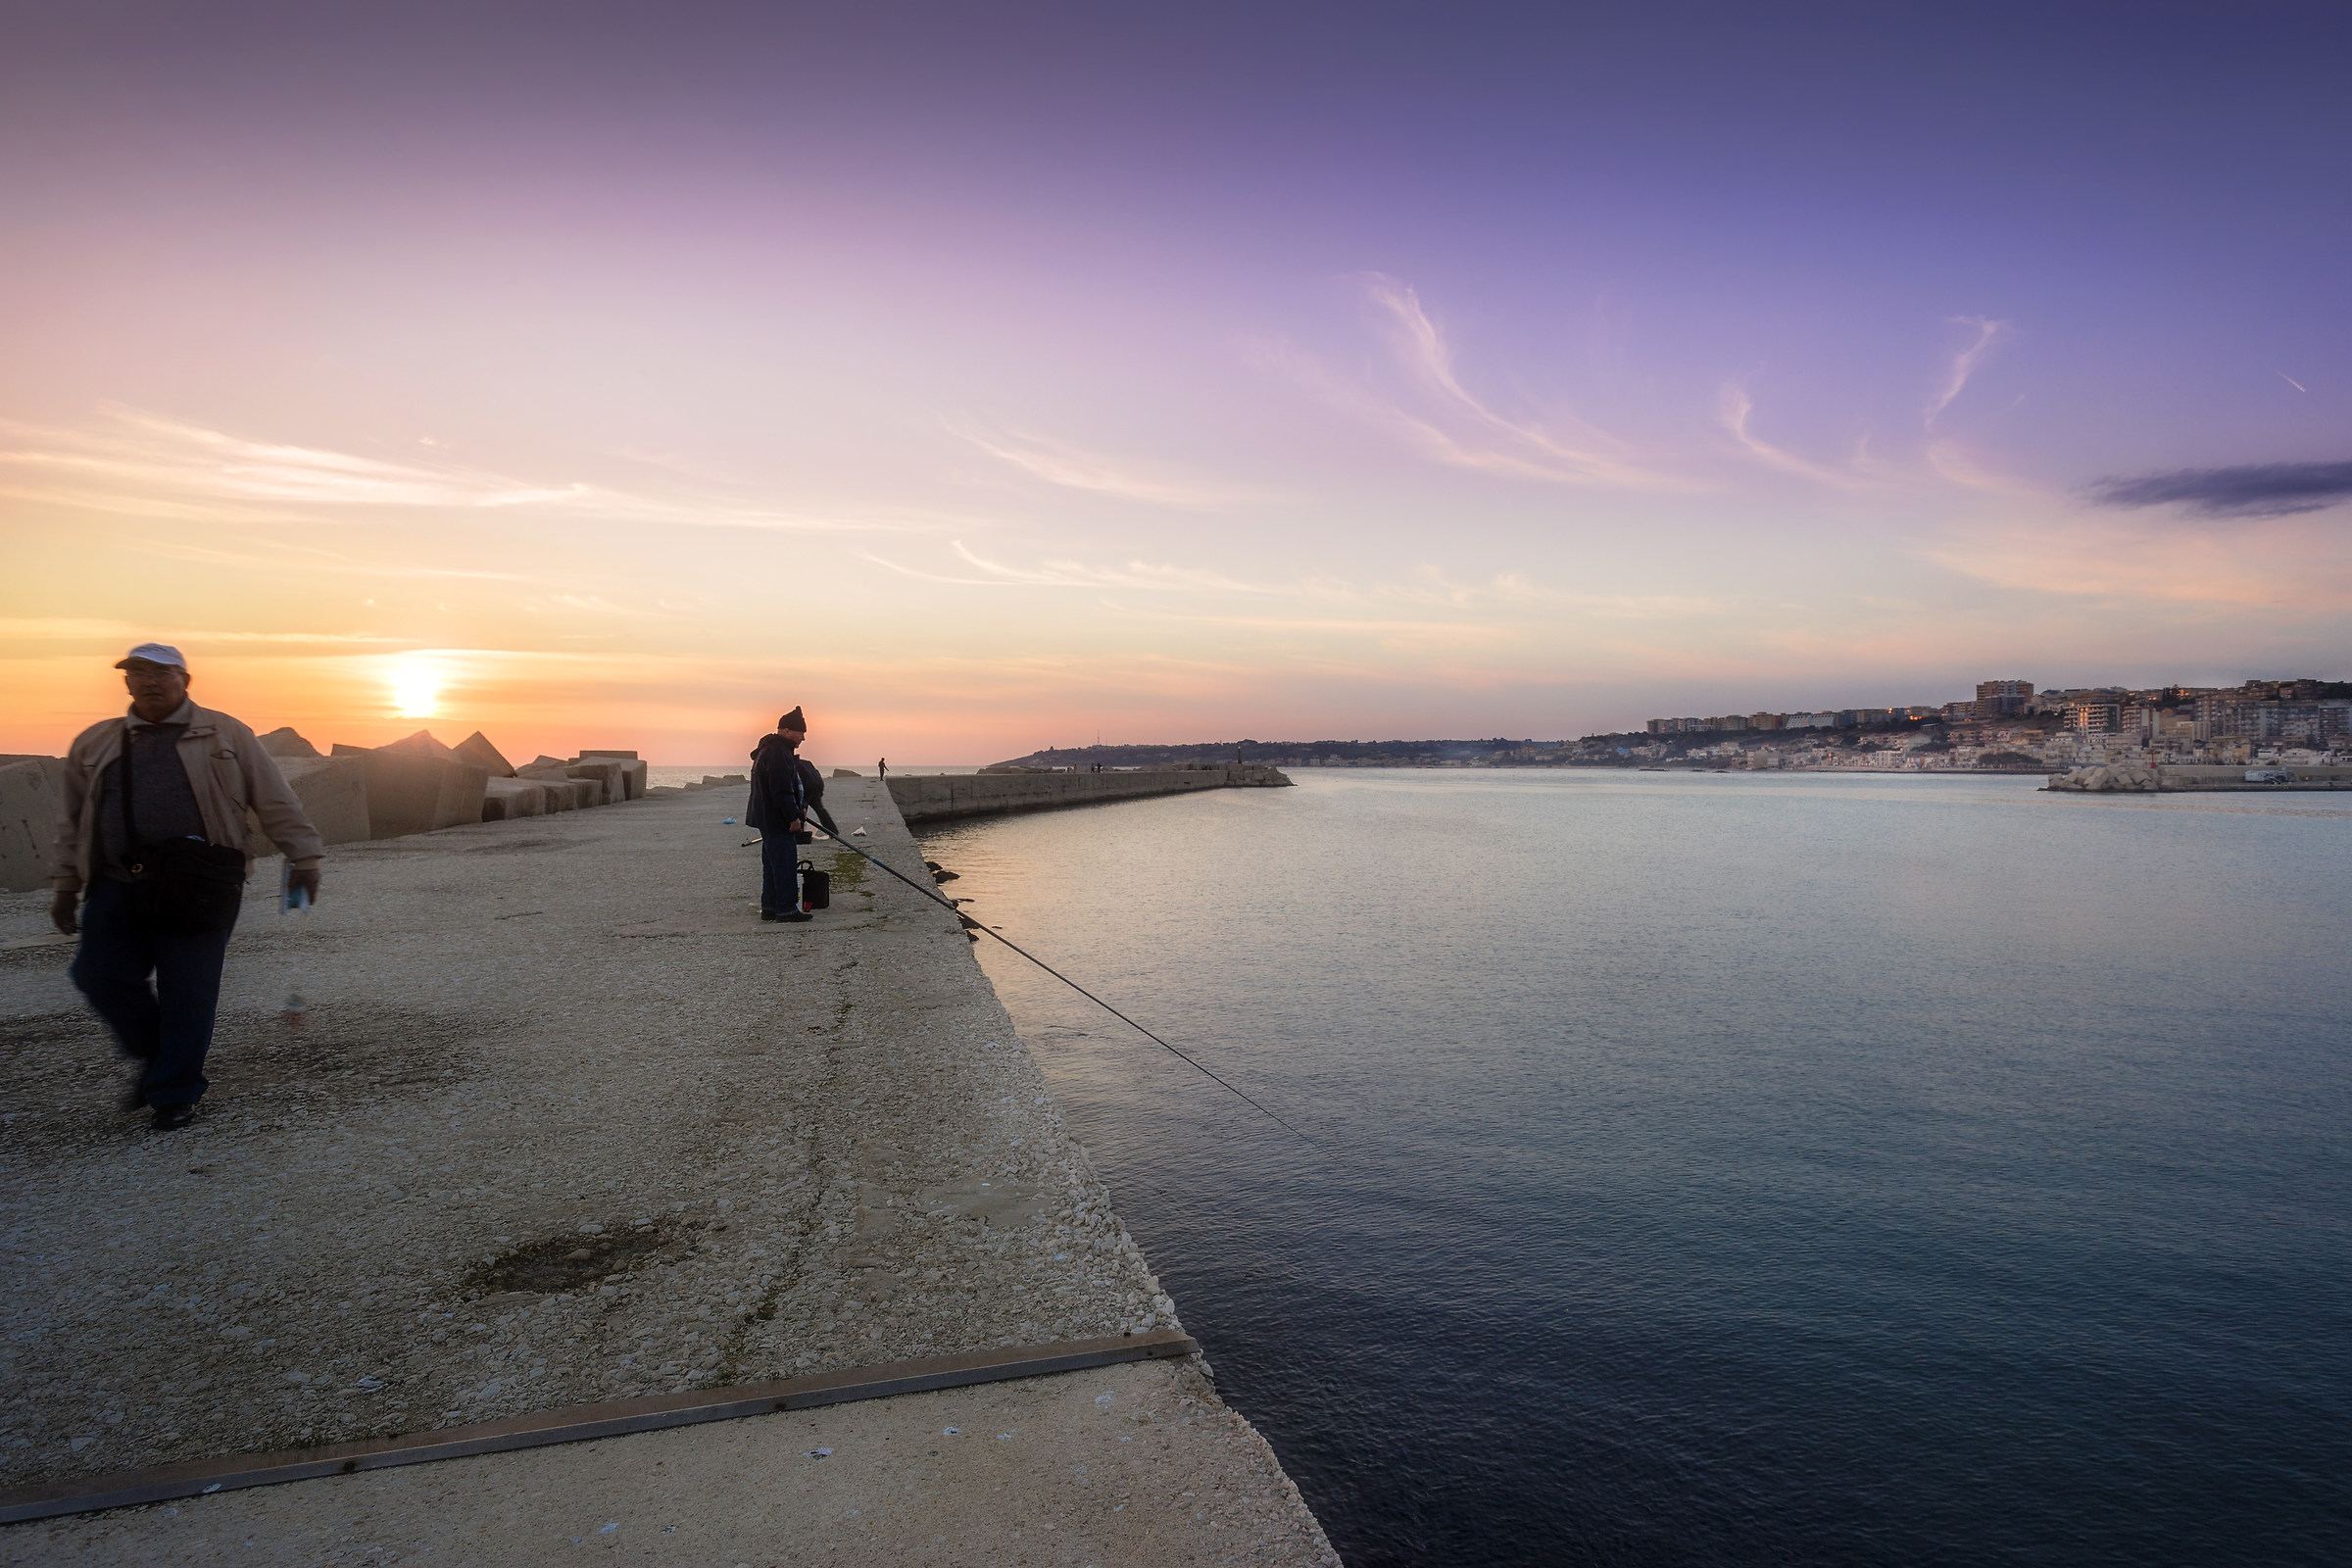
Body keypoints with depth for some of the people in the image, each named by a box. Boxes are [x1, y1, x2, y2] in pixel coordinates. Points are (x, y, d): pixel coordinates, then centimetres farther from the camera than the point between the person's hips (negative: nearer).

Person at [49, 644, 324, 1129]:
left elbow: (275, 801, 3)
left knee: (189, 990, -3)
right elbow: (73, 822, 21)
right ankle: (154, 1057, 23)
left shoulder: (224, 735, 6)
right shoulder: (94, 744, 16)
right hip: (116, 885, 4)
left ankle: (175, 1093, 12)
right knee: (99, 975, -2)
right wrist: (64, 885, 17)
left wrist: (301, 857, -3)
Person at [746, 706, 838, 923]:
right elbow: (781, 789, -24)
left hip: (769, 819, 11)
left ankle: (770, 907, 19)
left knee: (773, 863, 14)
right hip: (777, 820, -11)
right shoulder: (778, 752, -18)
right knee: (784, 862, -7)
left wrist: (799, 808, 12)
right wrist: (793, 817, -21)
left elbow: (789, 786, 23)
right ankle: (787, 908, -5)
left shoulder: (772, 749, 18)